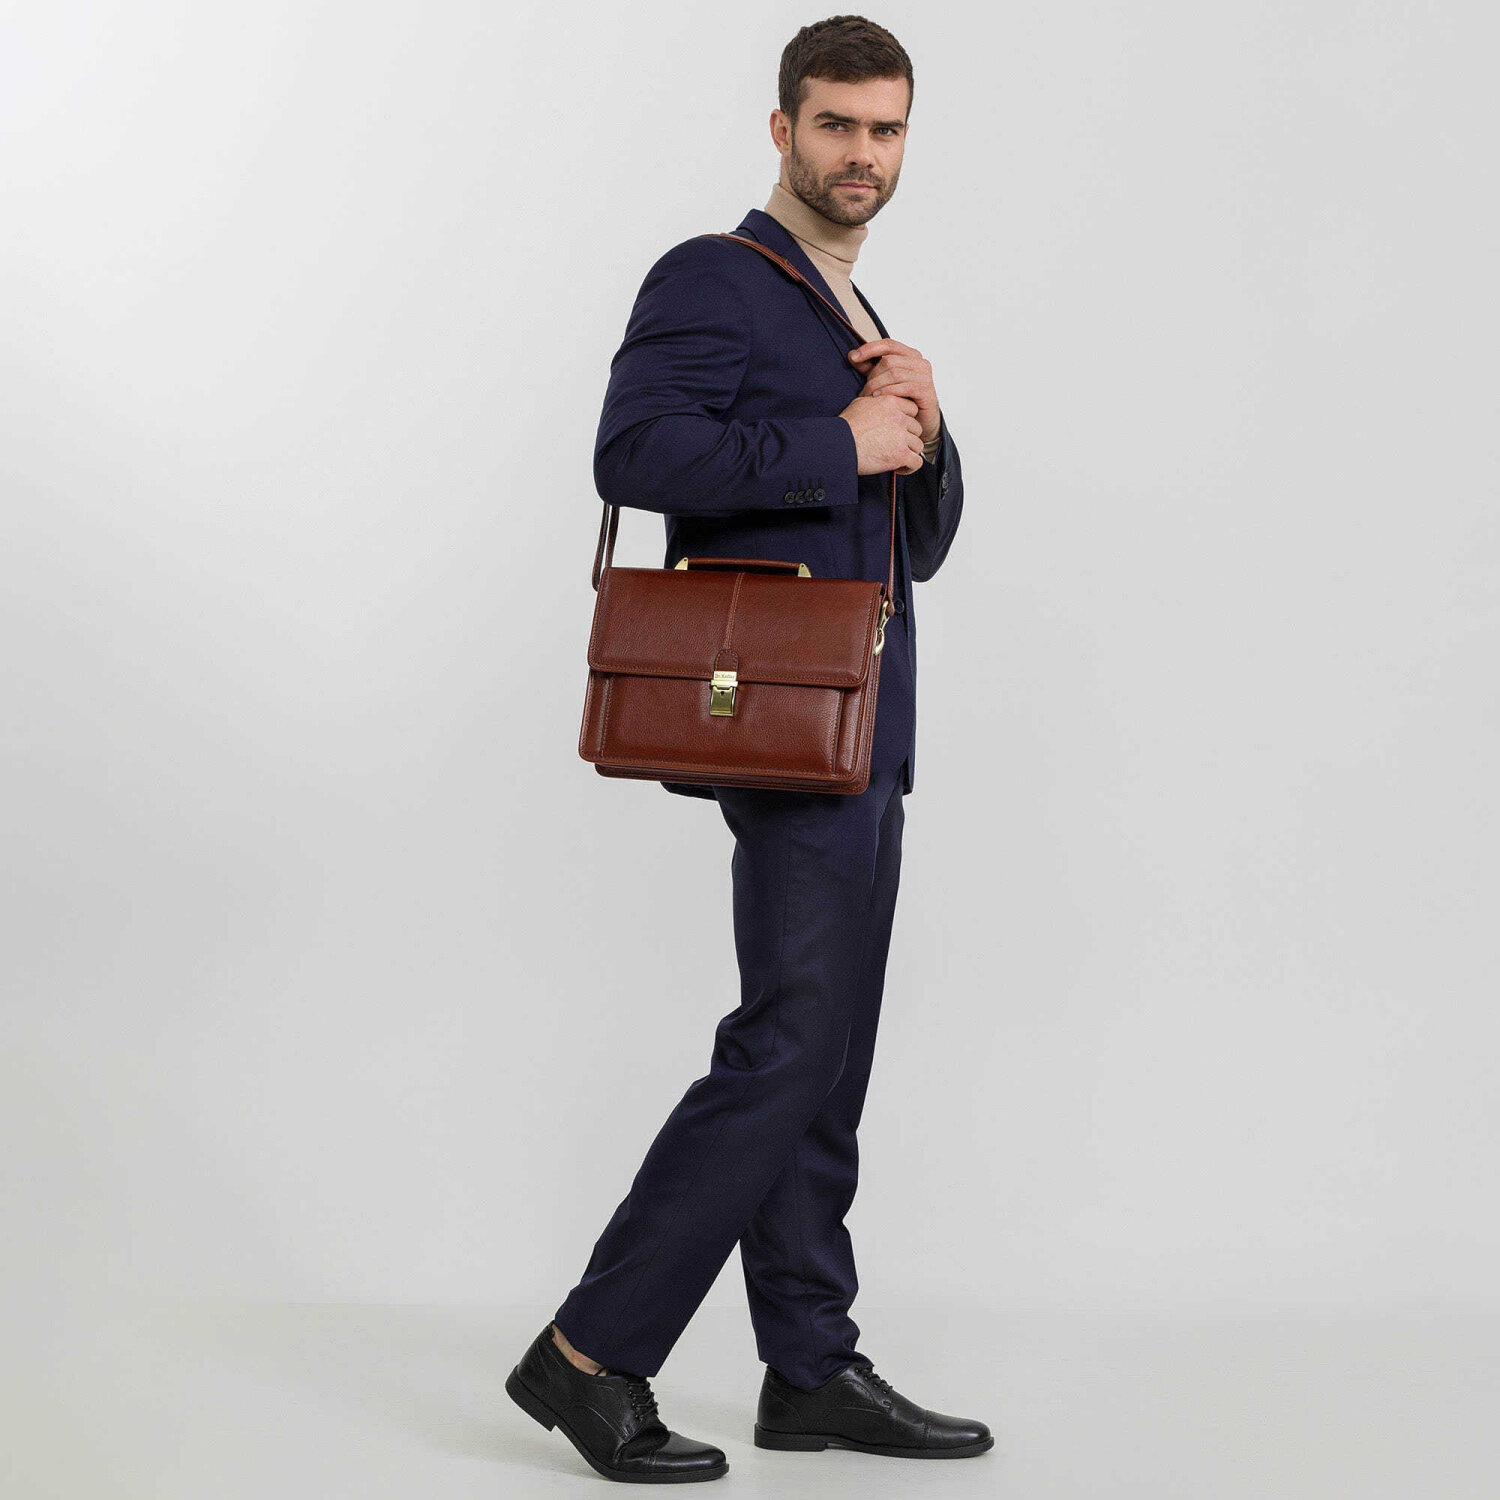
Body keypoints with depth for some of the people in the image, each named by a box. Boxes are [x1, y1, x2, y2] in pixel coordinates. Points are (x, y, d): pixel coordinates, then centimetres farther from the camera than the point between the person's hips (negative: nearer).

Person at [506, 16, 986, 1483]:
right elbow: (635, 451, -22)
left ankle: (812, 1372, 16)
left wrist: (920, 425, 2)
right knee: (788, 1043, -14)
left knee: (824, 1064, 10)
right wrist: (839, 445, -16)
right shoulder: (712, 281, -4)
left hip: (864, 733, 9)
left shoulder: (861, 323, 24)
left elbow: (922, 546, 21)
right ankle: (591, 1354, -6)